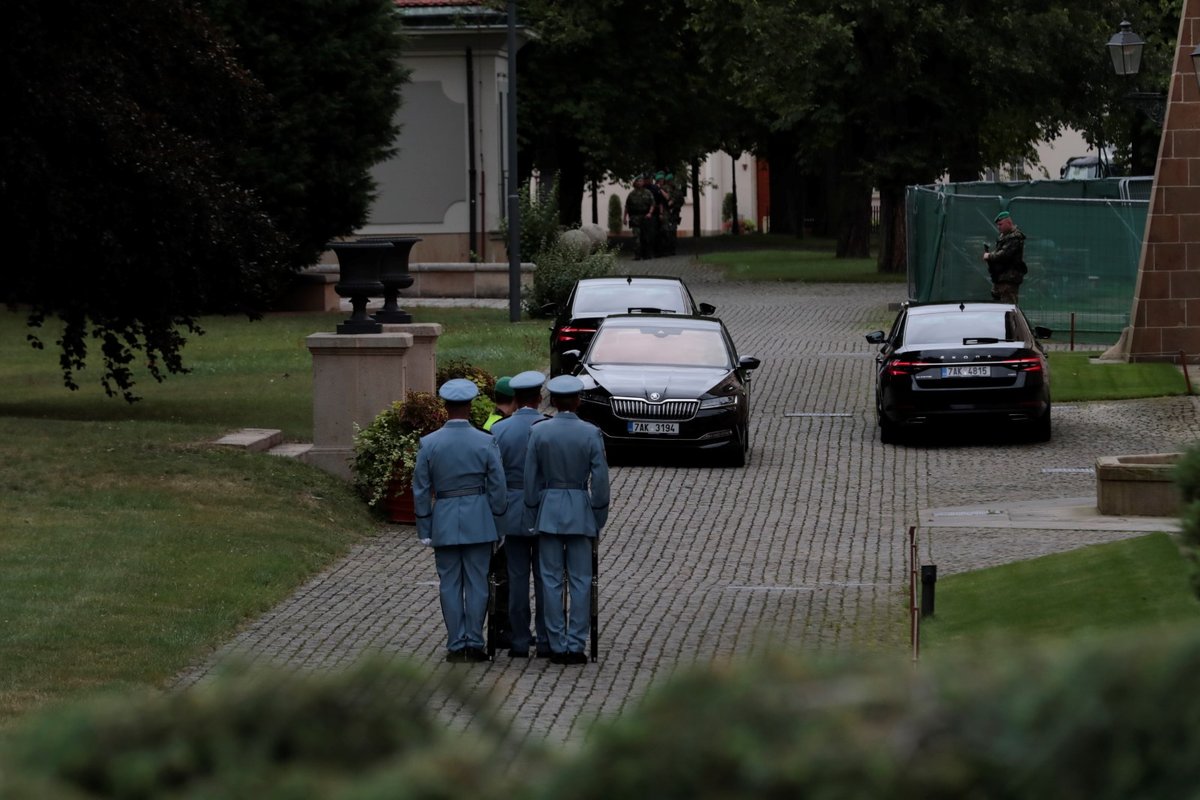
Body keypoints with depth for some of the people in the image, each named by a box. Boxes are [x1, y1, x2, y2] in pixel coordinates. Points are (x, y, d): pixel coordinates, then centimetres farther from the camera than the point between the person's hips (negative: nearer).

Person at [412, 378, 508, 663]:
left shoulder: (429, 443, -3)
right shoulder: (486, 442, -6)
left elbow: (421, 490, 0)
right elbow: (498, 487, -4)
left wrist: (424, 530, 7)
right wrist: (497, 522, 7)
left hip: (444, 521, 1)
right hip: (478, 521, -1)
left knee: (450, 584, 6)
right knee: (477, 583, 5)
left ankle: (456, 645, 7)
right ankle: (474, 643, 6)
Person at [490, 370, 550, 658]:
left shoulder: (499, 430, -4)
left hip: (513, 513, 1)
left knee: (517, 578, 5)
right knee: (545, 578, 5)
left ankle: (519, 642, 8)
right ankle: (545, 641, 7)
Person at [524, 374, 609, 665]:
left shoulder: (538, 432, -5)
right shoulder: (590, 433, -7)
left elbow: (530, 478, -1)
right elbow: (600, 480, -6)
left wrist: (534, 512, 9)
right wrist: (599, 518, 4)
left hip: (548, 510, 1)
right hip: (580, 510, -1)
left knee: (552, 580, 5)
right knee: (580, 581, 5)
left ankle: (557, 646, 5)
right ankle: (576, 646, 3)